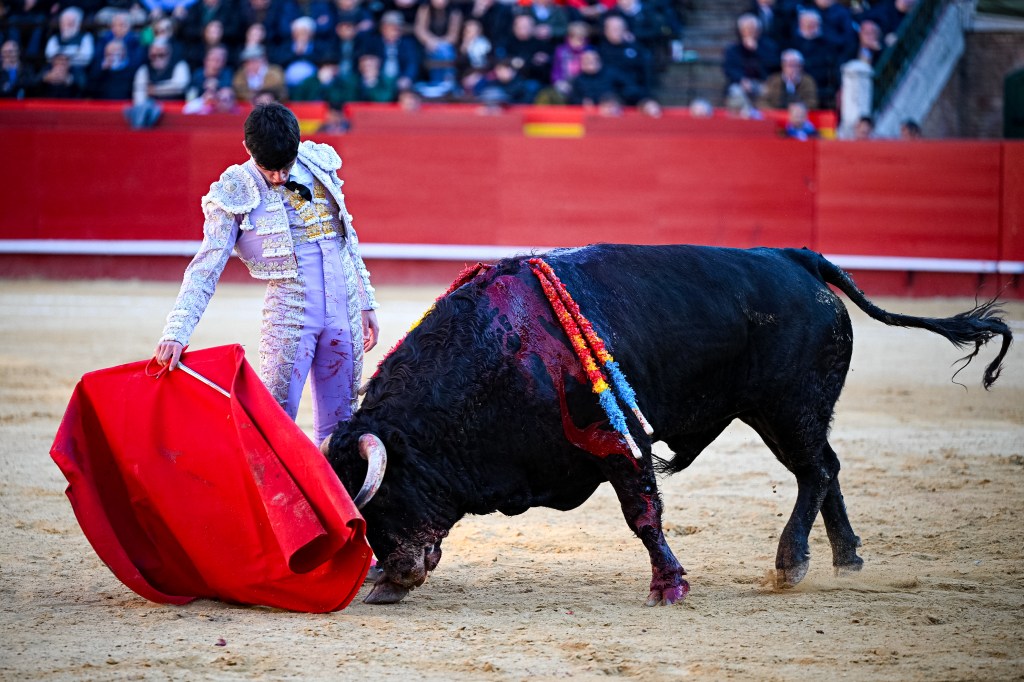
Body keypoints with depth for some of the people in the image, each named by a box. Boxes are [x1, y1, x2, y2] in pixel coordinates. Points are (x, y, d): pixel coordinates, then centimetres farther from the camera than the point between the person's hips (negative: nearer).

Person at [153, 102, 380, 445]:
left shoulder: (318, 163, 6)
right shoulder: (235, 194, -7)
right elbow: (206, 268, -12)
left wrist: (366, 301, 19)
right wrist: (176, 332, -23)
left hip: (344, 310, 4)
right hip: (288, 314, -4)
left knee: (339, 425, 8)